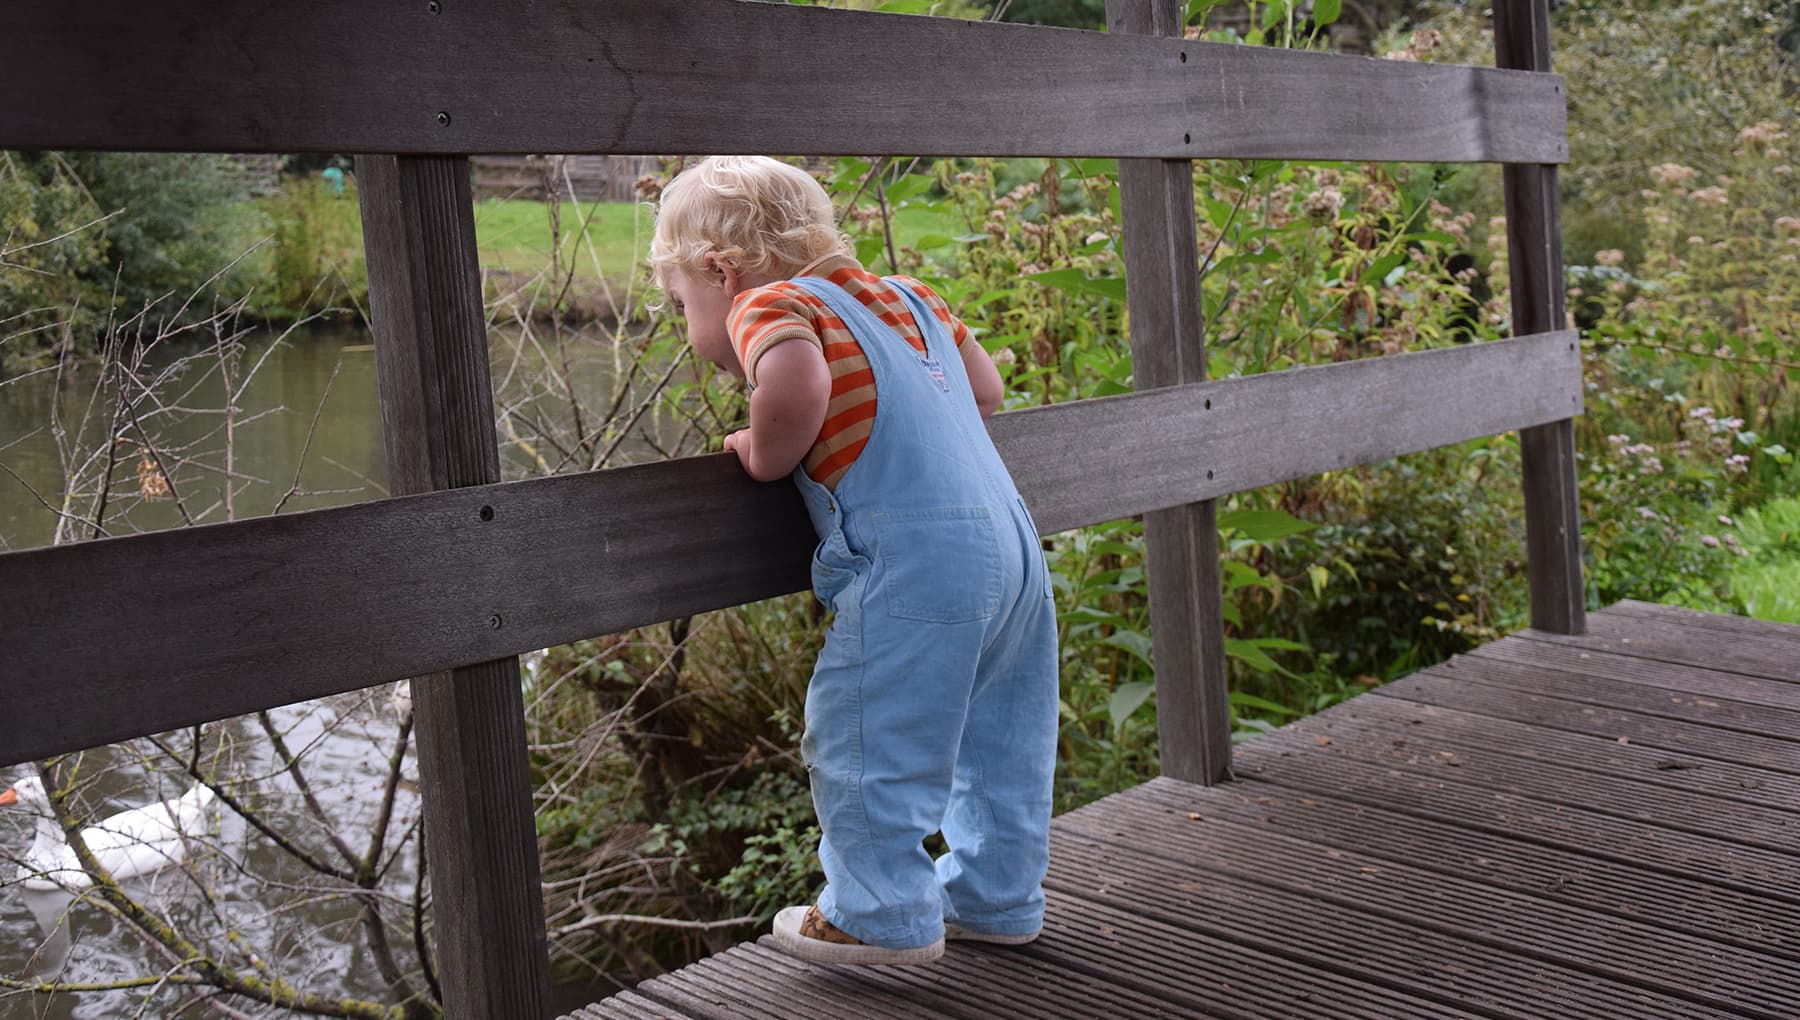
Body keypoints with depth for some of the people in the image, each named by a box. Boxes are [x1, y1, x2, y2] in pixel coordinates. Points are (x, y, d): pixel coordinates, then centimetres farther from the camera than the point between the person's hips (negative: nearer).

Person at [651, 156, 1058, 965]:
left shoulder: (769, 306, -4)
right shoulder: (906, 297, 19)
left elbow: (799, 382, -28)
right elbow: (985, 389, 25)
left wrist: (763, 453, -10)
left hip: (913, 566, -9)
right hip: (1008, 542, 9)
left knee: (863, 742, 6)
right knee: (990, 738, 20)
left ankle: (883, 915, 18)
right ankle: (995, 896, 34)